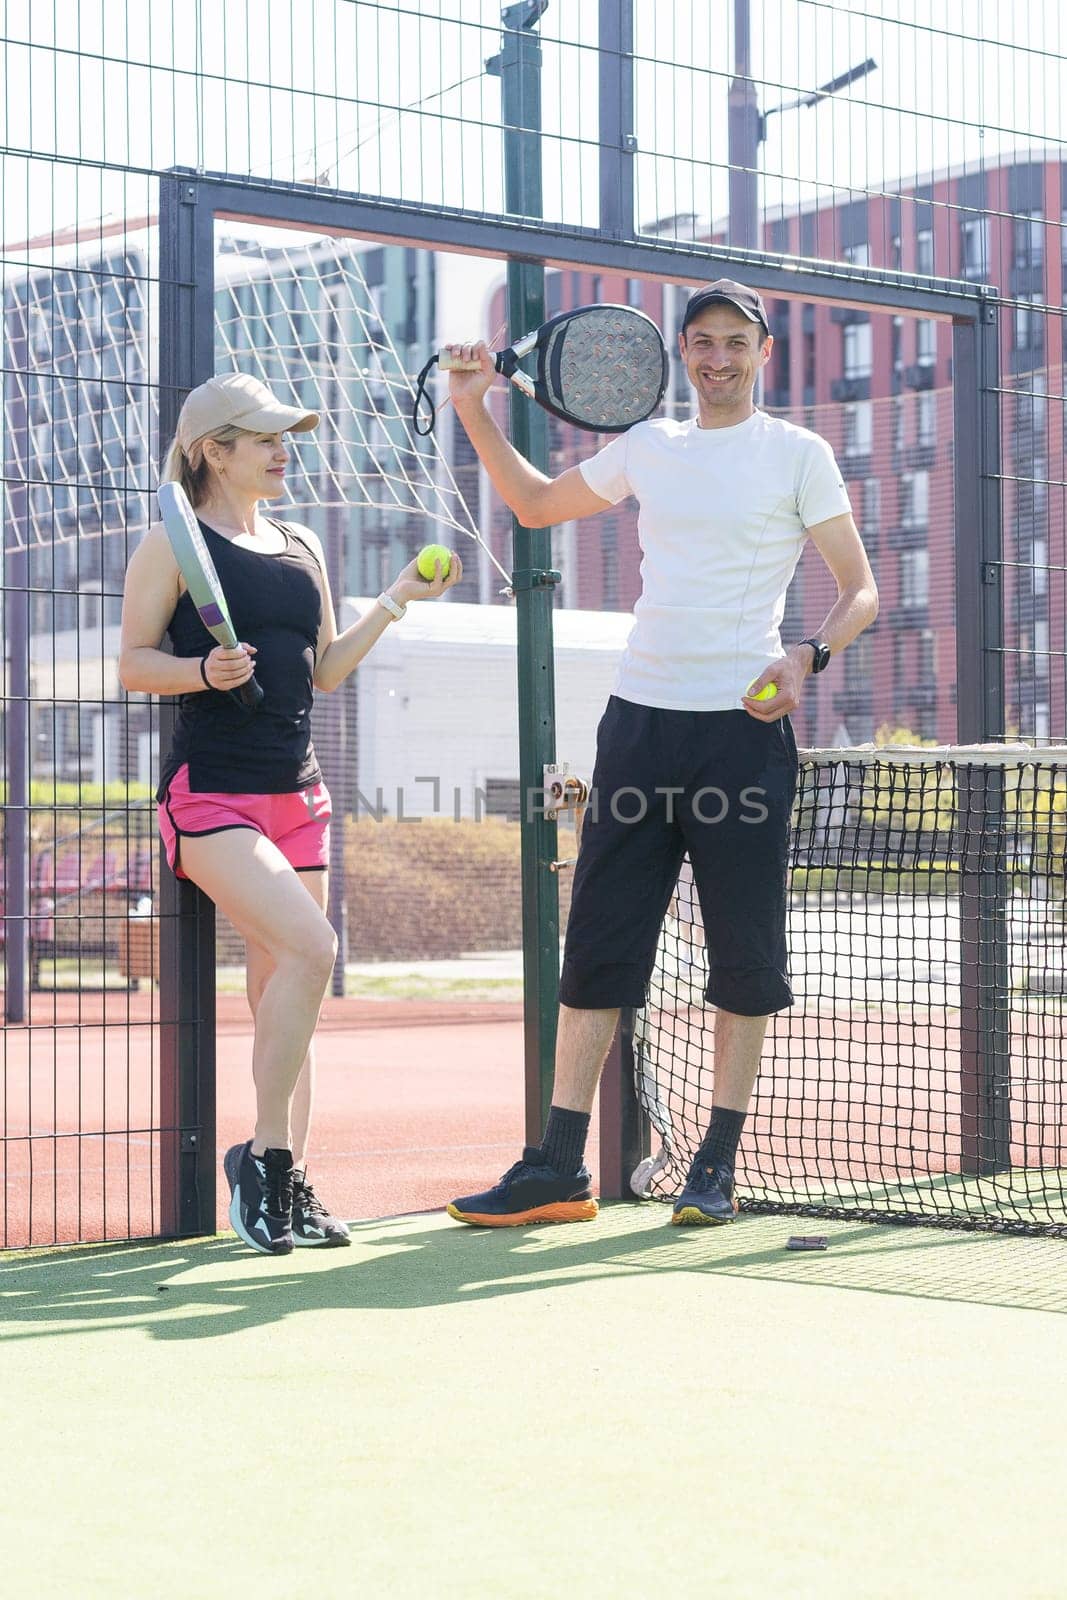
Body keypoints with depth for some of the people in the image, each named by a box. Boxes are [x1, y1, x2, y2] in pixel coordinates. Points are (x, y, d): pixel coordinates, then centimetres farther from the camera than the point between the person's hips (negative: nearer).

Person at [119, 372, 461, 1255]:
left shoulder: (302, 546, 17)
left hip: (297, 793, 7)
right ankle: (264, 1156, -11)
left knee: (281, 985, 6)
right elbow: (134, 662, -3)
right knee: (310, 947, -23)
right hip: (211, 790, -7)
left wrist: (395, 601, 9)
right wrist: (206, 670, -20)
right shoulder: (173, 543, -1)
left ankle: (289, 1189, 11)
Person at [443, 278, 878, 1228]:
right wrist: (476, 413, 19)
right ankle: (560, 1169, 5)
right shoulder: (647, 448, 14)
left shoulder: (798, 454, 2)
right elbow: (535, 505, 29)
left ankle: (718, 1167, 10)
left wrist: (807, 657, -16)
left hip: (742, 729, -4)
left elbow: (860, 590, 2)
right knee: (596, 945, 1)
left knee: (744, 954, 0)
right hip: (640, 720, 4)